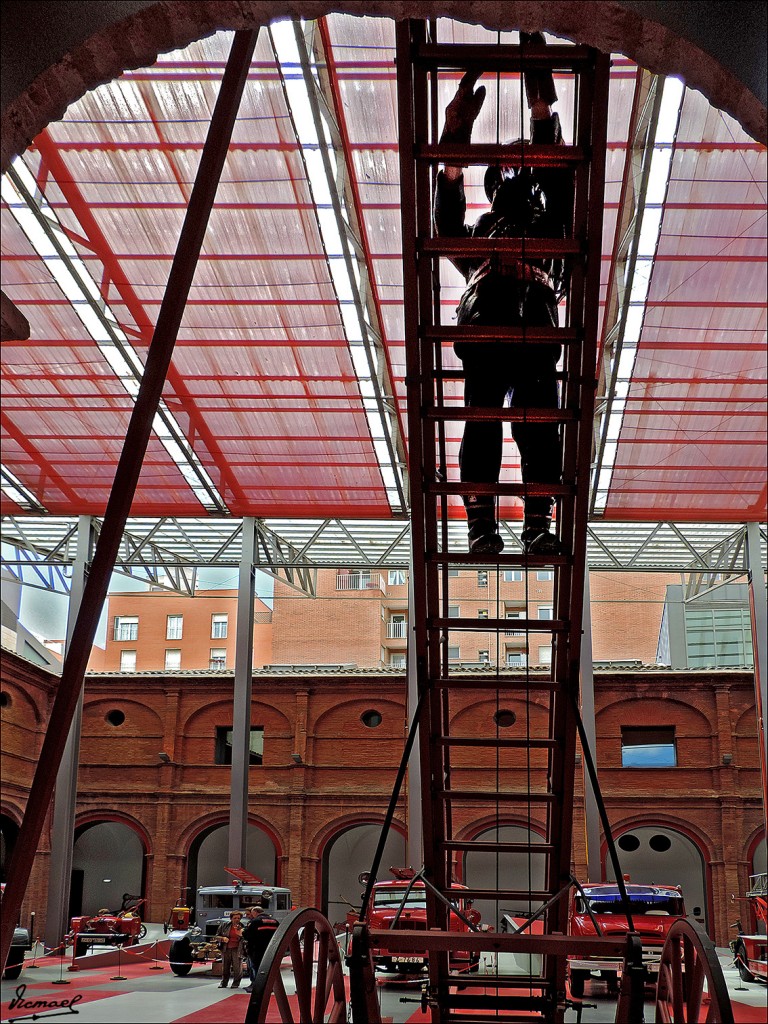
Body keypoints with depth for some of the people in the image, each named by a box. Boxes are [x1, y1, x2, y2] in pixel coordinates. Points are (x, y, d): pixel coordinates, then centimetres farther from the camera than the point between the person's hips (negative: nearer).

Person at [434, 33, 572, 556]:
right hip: (484, 328, 1)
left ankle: (539, 525, -23)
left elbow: (558, 174, 19)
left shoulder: (548, 224, 33)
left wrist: (543, 105, 9)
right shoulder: (476, 232, 37)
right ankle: (482, 524, -21)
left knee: (540, 425, -15)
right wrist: (456, 139, 6)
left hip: (537, 330, -1)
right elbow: (447, 214, 17)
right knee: (482, 421, -14)